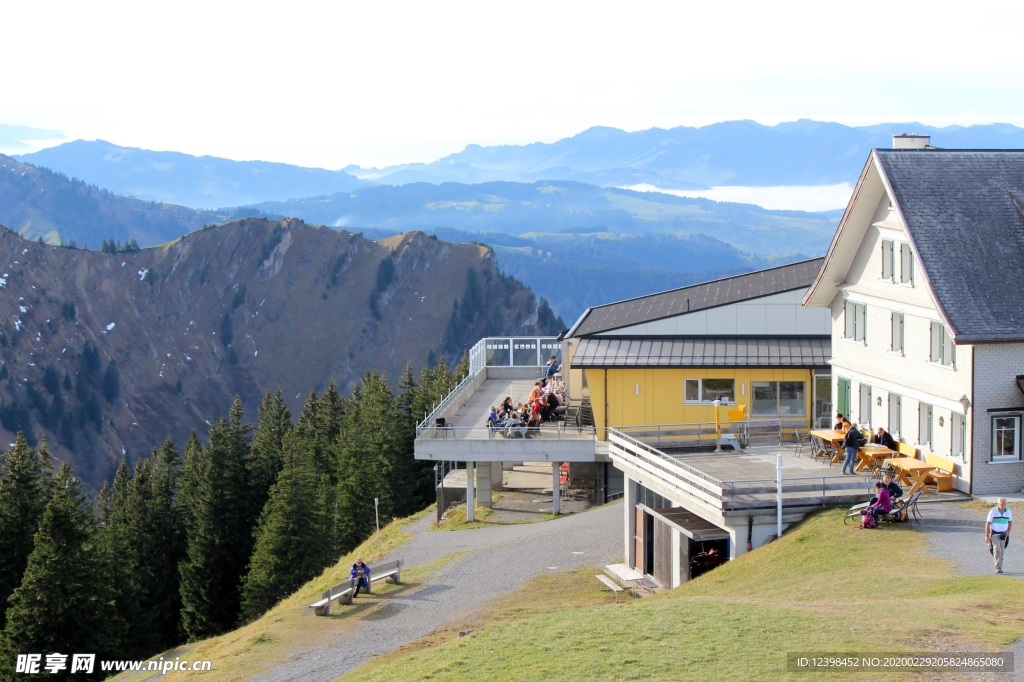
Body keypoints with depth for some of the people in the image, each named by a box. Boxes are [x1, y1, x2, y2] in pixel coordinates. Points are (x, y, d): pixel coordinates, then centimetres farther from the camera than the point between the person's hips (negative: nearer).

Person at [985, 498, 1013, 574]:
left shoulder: (1008, 511, 1)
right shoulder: (993, 511, -9)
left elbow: (1010, 521, 18)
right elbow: (988, 523, -8)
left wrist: (1008, 530, 1)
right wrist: (987, 535, -12)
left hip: (1003, 534, 4)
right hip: (994, 534, -4)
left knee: (1001, 551, 5)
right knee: (997, 550, -17)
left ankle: (999, 567, 18)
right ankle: (998, 568, -17)